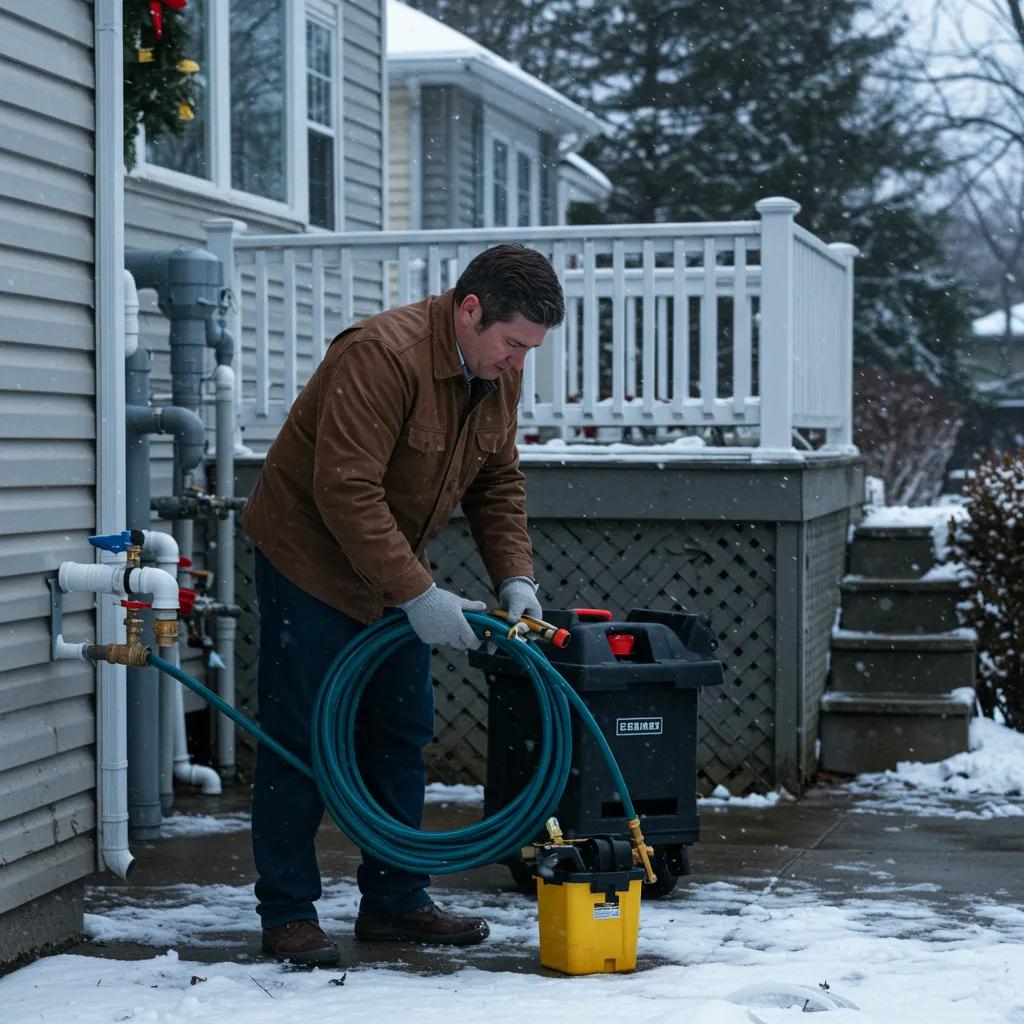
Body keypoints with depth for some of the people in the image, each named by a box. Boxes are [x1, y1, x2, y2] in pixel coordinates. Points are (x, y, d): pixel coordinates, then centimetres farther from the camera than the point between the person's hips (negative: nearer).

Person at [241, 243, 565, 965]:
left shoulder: (500, 373, -2)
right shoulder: (381, 355, -29)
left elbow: (498, 483, 6)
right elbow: (345, 490, -34)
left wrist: (514, 576, -8)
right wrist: (418, 594, -33)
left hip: (394, 574, 8)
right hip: (310, 560, -8)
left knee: (402, 736, 10)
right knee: (300, 741, -4)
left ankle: (395, 901, 20)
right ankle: (288, 912, 6)